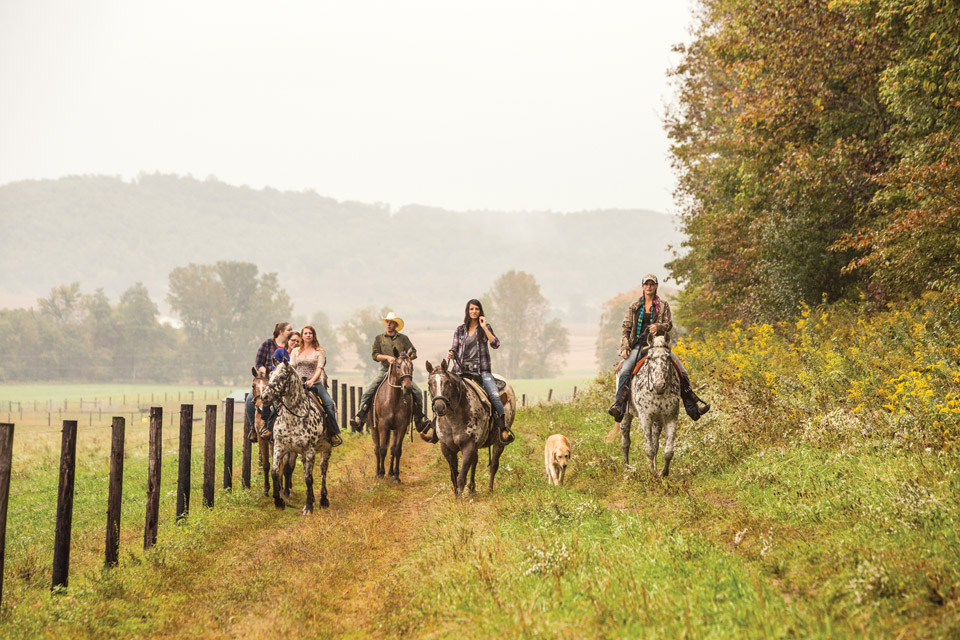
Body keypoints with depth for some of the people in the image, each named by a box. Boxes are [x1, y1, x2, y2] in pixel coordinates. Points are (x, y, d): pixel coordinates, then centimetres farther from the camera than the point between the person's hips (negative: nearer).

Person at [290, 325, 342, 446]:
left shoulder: (319, 351, 10)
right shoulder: (295, 351, 17)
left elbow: (319, 369, 0)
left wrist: (312, 381, -17)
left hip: (314, 383, -2)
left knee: (329, 403, -22)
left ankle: (333, 433, -17)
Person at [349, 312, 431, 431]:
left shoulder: (403, 338, 10)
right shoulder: (379, 339, 8)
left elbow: (414, 353, 7)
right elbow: (375, 355, -2)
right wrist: (387, 357, -19)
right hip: (385, 371, 0)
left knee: (417, 392, -13)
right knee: (367, 391, -17)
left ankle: (419, 419, 1)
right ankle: (359, 418, -9)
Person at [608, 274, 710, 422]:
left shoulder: (663, 305, 11)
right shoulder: (634, 307, 12)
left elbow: (669, 324, 4)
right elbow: (626, 328, 10)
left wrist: (658, 327, -19)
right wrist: (624, 347, -4)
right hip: (638, 346, -1)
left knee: (682, 371, -8)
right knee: (625, 371, -27)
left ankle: (692, 409, 1)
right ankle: (618, 408, -31)